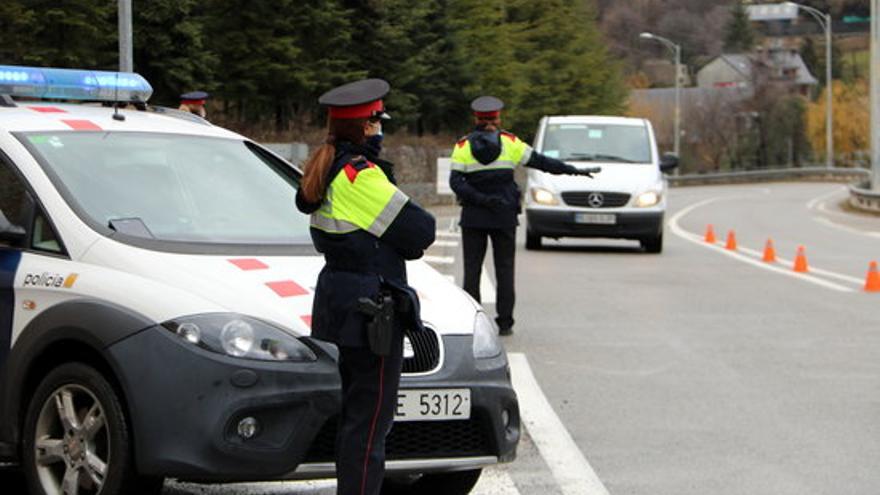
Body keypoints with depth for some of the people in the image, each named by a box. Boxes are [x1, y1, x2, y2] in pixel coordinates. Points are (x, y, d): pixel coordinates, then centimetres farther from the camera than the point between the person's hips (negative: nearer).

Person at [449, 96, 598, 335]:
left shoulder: (463, 146, 1)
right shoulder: (509, 142, 1)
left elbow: (456, 182, -10)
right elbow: (540, 161, 2)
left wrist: (479, 198, -15)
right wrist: (573, 170, 8)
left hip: (473, 217, 0)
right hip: (504, 216, 0)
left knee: (472, 269, 3)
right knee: (504, 270, 5)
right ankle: (505, 322, 3)